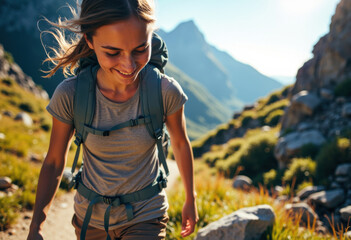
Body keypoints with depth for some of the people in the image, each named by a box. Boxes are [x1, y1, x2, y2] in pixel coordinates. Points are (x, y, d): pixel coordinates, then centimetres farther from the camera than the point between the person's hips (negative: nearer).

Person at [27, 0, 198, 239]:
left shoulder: (166, 92, -21)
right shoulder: (69, 96, -20)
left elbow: (180, 144, -3)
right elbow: (54, 163, -6)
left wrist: (190, 200, 9)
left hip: (145, 219, -1)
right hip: (90, 218, 2)